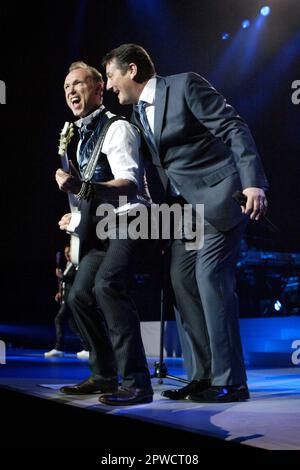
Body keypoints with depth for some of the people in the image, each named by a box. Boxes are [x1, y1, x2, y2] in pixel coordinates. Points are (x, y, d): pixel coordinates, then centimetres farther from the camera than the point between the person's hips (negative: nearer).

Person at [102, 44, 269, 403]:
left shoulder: (185, 85, -9)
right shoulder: (137, 114, 14)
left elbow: (234, 128, -14)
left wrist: (253, 182, -24)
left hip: (219, 195, -8)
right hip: (185, 205, 8)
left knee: (210, 277, -15)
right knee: (182, 280, 3)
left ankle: (229, 381, -10)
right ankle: (203, 377, 9)